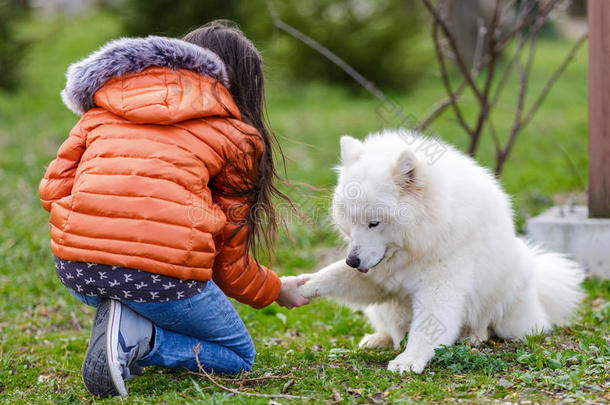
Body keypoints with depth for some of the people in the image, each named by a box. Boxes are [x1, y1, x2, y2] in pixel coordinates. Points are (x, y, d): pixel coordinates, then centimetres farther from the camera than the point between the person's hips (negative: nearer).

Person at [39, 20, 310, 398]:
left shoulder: (106, 103, 21)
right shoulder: (234, 131, 11)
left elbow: (54, 189, 14)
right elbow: (228, 257, 12)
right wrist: (276, 290, 31)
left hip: (74, 267, 5)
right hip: (161, 273, -5)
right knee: (239, 355, 21)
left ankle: (120, 318, 8)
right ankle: (139, 337, -7)